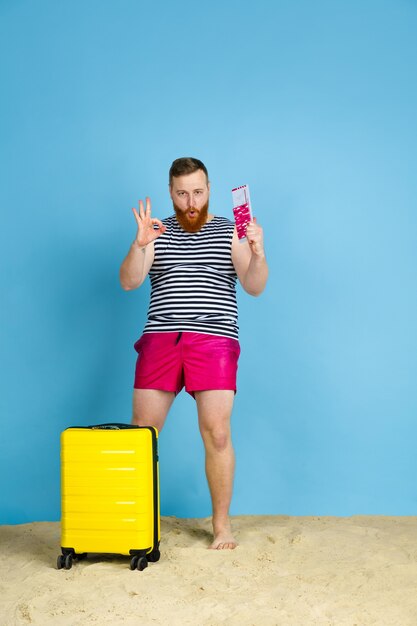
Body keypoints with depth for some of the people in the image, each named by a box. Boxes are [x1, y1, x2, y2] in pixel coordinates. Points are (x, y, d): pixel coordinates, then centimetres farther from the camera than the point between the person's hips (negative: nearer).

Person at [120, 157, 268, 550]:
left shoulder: (230, 232, 10)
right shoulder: (158, 232, 13)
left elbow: (255, 287, 1)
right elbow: (129, 283, 2)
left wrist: (257, 253, -18)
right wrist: (139, 245, -16)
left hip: (214, 341, -1)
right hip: (160, 339, 2)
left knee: (217, 433, -8)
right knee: (142, 432, 0)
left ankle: (222, 524, 8)